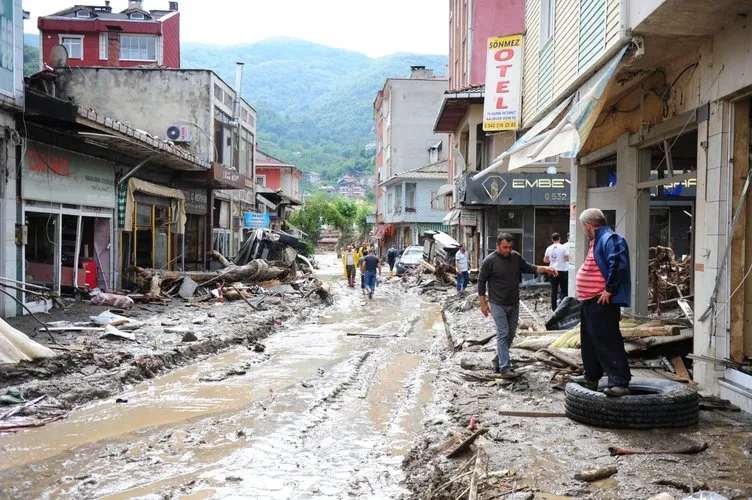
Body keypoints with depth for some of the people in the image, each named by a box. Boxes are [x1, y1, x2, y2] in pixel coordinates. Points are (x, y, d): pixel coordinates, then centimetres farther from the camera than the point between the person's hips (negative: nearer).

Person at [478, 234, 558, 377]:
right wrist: (483, 303, -7)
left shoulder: (515, 257, 3)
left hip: (514, 304, 6)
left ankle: (498, 361, 25)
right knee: (503, 334, -10)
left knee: (510, 334, 11)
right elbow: (481, 282, -6)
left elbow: (528, 268, 13)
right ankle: (505, 368, -10)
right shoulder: (489, 261, -12)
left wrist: (545, 269, -5)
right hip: (498, 305, -6)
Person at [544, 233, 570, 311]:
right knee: (564, 290, 4)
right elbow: (567, 259, -13)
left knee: (554, 290, 9)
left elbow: (545, 260, 8)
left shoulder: (549, 248, 4)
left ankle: (554, 307, 11)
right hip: (562, 271, -4)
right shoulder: (563, 247, -9)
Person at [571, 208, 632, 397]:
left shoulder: (610, 239, -16)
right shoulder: (597, 240, 17)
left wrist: (609, 289, -24)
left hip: (602, 302, -11)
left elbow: (618, 265, -30)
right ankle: (591, 377, 30)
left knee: (608, 342, -11)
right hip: (591, 301, 11)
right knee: (590, 341, 18)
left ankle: (620, 382, -9)